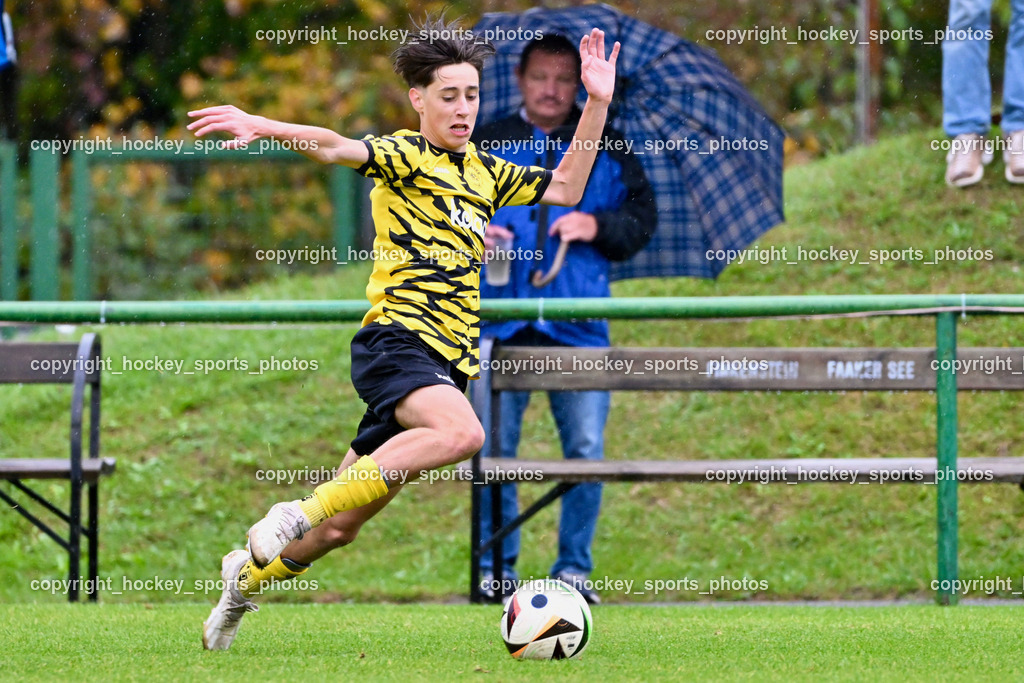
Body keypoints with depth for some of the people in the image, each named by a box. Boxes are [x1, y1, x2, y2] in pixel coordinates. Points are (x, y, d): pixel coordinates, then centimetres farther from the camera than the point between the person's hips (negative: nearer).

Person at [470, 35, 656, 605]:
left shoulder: (606, 151, 12)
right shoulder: (485, 147, 12)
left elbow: (643, 220, 12)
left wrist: (597, 226, -6)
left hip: (579, 322, 0)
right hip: (501, 319, 0)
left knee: (586, 450, -4)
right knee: (494, 449, -1)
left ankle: (575, 567, 6)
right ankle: (496, 567, 8)